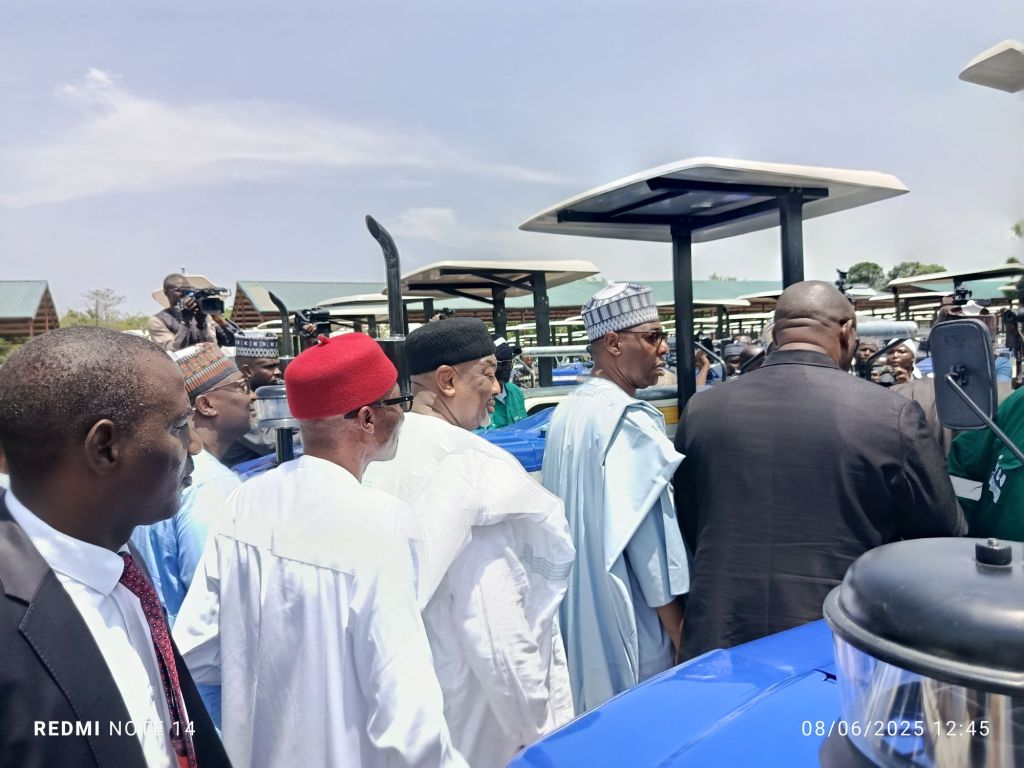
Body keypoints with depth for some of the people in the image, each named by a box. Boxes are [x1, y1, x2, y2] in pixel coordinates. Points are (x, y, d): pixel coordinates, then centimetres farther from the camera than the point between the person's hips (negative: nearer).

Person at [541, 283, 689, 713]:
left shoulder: (567, 411, 6)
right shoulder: (630, 421, -20)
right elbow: (648, 531, -20)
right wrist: (681, 633, -10)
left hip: (577, 610, 8)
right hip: (625, 617, -8)